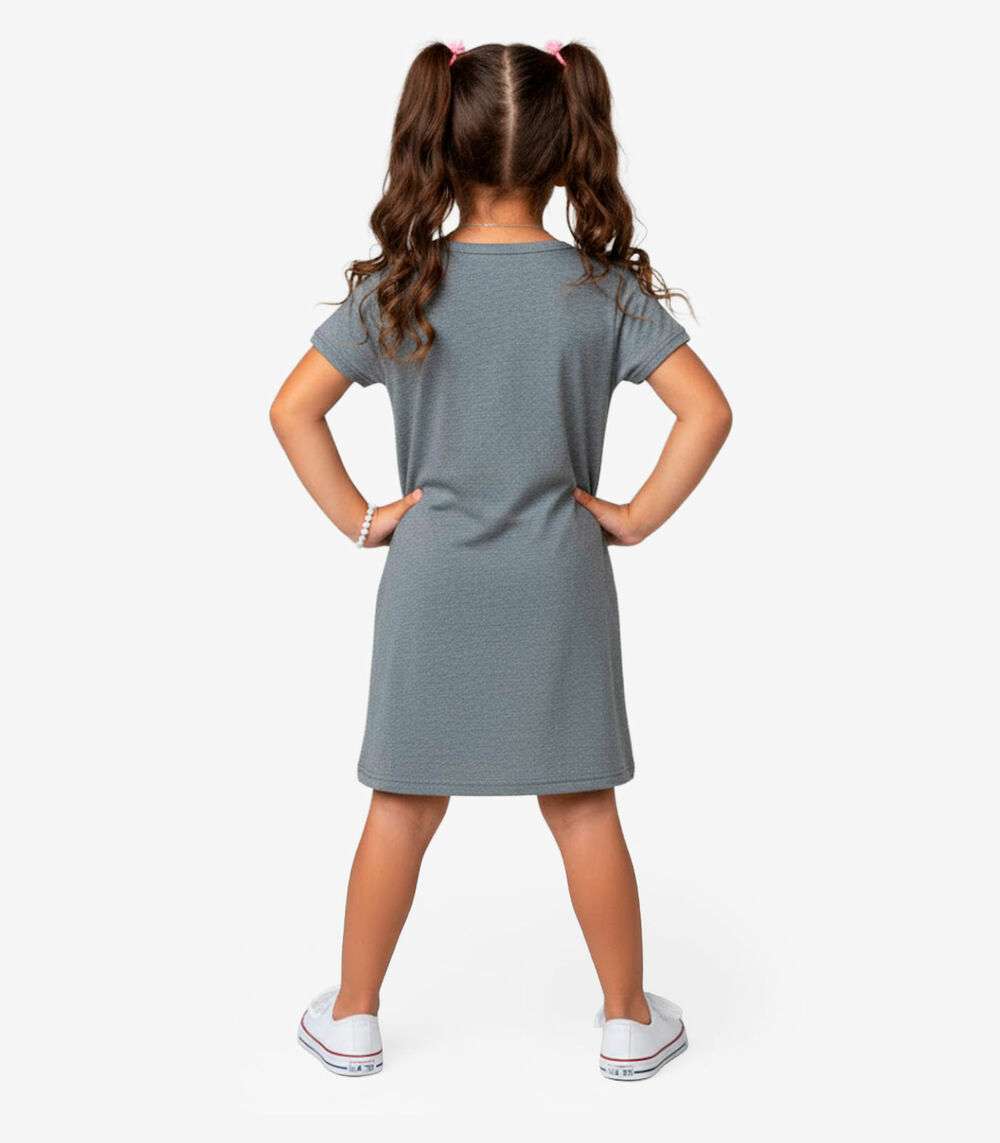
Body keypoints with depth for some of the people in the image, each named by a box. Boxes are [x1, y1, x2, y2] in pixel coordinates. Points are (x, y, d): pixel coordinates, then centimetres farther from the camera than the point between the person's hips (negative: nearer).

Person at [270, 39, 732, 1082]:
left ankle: (352, 1019, 26)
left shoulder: (398, 287, -5)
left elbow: (293, 409, -5)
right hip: (556, 584, 0)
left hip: (432, 579, 1)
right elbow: (706, 410, -12)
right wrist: (638, 517, -4)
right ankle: (630, 1021, 25)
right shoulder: (604, 289, -7)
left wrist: (358, 518, 1)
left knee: (404, 808, 12)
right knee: (583, 810, 11)